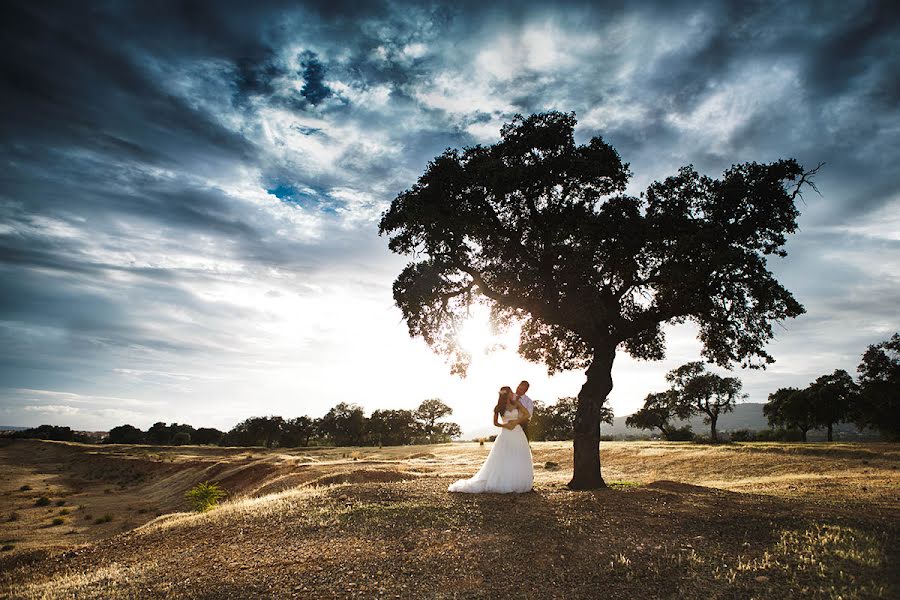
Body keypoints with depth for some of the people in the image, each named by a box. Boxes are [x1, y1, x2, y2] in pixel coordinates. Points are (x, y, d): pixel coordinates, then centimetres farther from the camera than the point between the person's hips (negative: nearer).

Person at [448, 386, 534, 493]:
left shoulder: (516, 403, 5)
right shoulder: (499, 408, 2)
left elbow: (527, 414, 1)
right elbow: (495, 423, 9)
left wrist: (516, 422, -10)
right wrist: (504, 425, -9)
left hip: (518, 435, 2)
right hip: (505, 436, -2)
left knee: (519, 463, 2)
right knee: (502, 462, -3)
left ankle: (518, 485, 13)